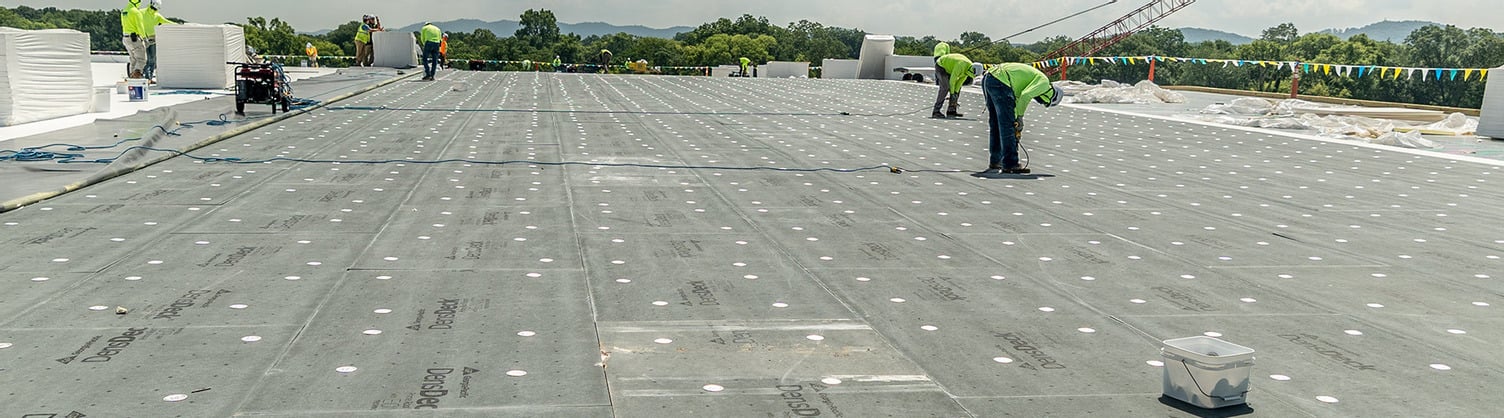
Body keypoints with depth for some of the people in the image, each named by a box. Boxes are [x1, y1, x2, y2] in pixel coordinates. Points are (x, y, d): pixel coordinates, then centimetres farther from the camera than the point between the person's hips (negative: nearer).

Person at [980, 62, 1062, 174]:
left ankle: (994, 162, 29)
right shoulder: (1044, 82, -1)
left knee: (995, 124, 19)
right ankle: (1010, 165, -3)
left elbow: (1017, 98, 30)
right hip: (1000, 83, -10)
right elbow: (1025, 96, -17)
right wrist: (1020, 117, -7)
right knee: (1007, 125, -5)